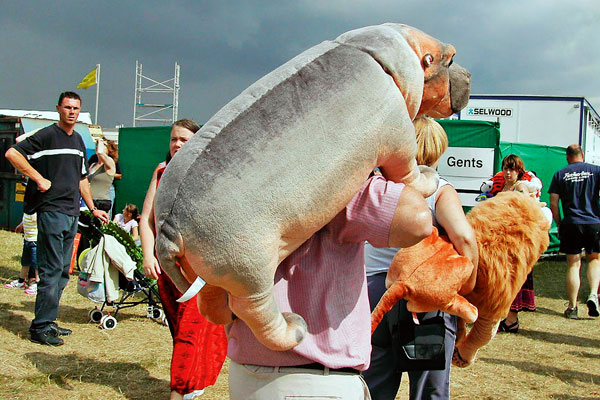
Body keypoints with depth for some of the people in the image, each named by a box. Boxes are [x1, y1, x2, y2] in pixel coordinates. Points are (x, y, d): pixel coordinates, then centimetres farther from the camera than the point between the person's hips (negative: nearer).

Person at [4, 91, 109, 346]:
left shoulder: (78, 141, 18)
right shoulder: (47, 135, -7)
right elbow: (12, 153, -16)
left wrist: (93, 209, 24)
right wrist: (39, 178, -17)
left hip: (72, 213, 8)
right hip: (51, 211, -8)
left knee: (63, 272, 11)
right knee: (52, 270, -8)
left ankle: (49, 321, 19)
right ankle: (40, 328, -1)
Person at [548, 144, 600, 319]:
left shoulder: (560, 174, 5)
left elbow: (553, 204, 2)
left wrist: (559, 225, 11)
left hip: (571, 224, 0)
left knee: (573, 265, 5)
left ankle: (572, 308, 4)